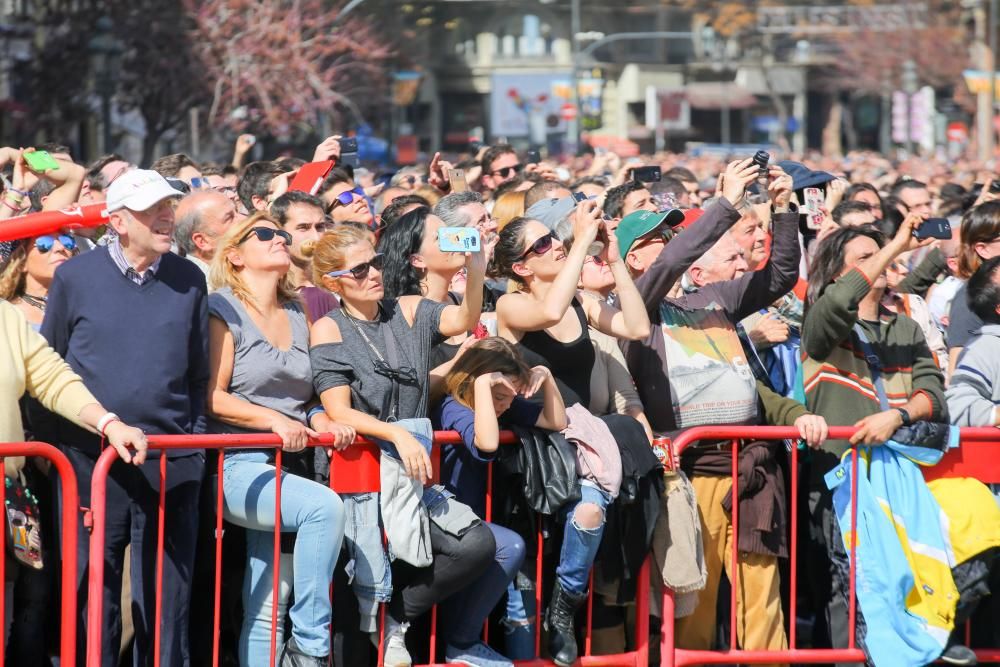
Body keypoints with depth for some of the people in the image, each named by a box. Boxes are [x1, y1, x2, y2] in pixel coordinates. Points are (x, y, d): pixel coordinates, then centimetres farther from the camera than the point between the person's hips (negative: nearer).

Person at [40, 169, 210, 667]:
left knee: (166, 595, 5)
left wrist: (194, 437, 9)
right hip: (91, 459, -1)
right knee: (93, 594, 3)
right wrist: (49, 442, 5)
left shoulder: (188, 281, 6)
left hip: (170, 462, 1)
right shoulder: (75, 277, 1)